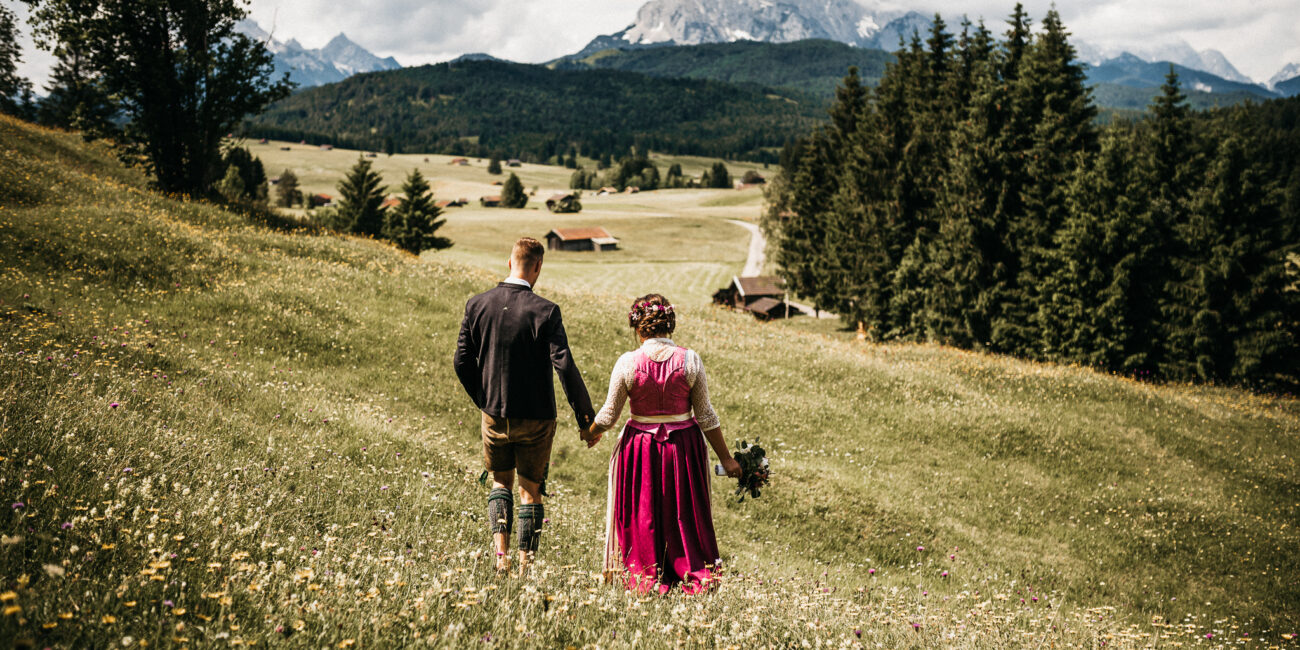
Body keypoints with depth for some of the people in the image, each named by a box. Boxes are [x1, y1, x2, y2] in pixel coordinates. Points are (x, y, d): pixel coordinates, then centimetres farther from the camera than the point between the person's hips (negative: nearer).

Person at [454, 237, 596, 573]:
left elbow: (462, 362, 0)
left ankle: (501, 551, 5)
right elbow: (565, 366, -20)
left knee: (500, 482, 22)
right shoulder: (545, 311, -16)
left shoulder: (477, 305, -4)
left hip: (494, 415, 3)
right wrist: (586, 417, -12)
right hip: (535, 418, -3)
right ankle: (525, 564, 16)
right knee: (530, 490, 12)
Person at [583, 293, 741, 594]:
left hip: (640, 447, -1)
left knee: (642, 514, 15)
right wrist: (726, 459, 3)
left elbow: (608, 416, -4)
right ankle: (695, 576, 20)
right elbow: (705, 416, -6)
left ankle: (645, 578, 22)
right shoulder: (690, 360, -10)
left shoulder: (627, 363, -13)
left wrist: (591, 434, 18)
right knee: (684, 513, 15)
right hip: (683, 446, 1)